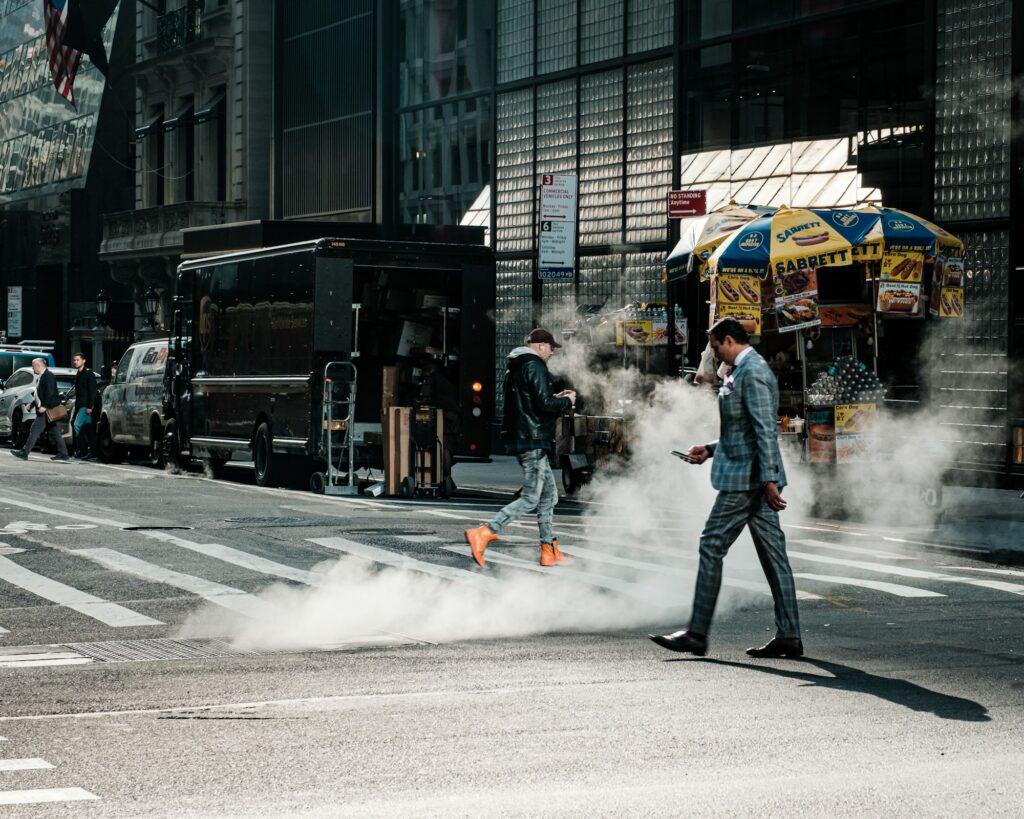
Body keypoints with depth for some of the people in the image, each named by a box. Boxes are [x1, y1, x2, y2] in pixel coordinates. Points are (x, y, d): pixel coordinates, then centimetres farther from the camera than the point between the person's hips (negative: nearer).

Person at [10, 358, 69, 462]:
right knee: (53, 431, 10)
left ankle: (24, 453, -11)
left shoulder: (48, 376, -13)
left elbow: (50, 393, -22)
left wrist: (44, 406, -26)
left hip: (48, 410, -11)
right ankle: (63, 454, 12)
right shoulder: (42, 376, 19)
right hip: (44, 409, 11)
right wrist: (32, 404, 21)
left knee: (35, 430, -10)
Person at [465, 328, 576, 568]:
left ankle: (549, 551, 16)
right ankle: (483, 533, -19)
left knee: (549, 494, 15)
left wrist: (556, 398, 21)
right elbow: (544, 404, -21)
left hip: (520, 439, 10)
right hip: (533, 440, -10)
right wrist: (566, 401, -3)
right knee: (530, 499, -10)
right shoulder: (535, 367, -12)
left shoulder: (514, 368, 19)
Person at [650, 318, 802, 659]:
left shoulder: (751, 373, -15)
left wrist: (769, 479, -26)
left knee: (712, 547, -6)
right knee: (772, 553, 7)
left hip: (745, 477, -11)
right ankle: (788, 636, 7)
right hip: (755, 477, 11)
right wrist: (711, 450, 19)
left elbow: (765, 429, -22)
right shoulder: (744, 371, 18)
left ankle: (697, 634, -2)